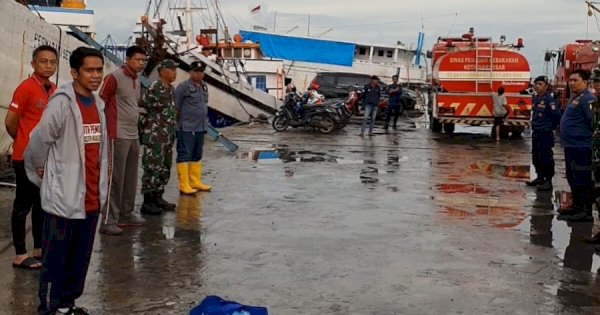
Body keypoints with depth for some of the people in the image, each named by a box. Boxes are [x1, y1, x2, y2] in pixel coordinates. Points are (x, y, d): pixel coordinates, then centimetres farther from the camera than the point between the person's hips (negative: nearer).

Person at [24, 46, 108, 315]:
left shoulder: (98, 104, 10)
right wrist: (42, 175, 2)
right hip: (63, 198, -7)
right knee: (55, 260, 4)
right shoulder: (61, 103, -15)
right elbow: (38, 143, -12)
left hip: (91, 199, 7)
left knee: (80, 259, 16)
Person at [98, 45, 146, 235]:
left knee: (131, 178, 14)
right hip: (118, 136, -8)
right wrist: (107, 129, -13)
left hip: (134, 136, 9)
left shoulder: (137, 81, 15)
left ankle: (126, 214, 25)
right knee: (115, 179, -6)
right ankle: (109, 221, -2)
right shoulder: (114, 78, -11)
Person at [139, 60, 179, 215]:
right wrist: (146, 128, -6)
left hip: (168, 137, 9)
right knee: (152, 168, -5)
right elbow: (141, 107, -12)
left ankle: (158, 198, 24)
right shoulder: (154, 88, -15)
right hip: (155, 137, -9)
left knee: (165, 169, 14)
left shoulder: (171, 89, 12)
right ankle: (147, 202, 1)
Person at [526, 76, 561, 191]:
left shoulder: (549, 99, -14)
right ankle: (540, 177, 29)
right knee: (535, 157, 16)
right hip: (535, 132, 8)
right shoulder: (535, 97, 10)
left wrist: (551, 126, -5)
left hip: (545, 134, -8)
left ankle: (548, 181, 3)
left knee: (546, 157, -4)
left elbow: (557, 115, -18)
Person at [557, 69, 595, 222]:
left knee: (582, 180, -6)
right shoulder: (575, 99, 16)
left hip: (580, 147, -11)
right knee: (573, 179, 18)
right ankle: (577, 207, 29)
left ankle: (586, 212, -2)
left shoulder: (587, 99, -15)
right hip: (571, 146, 11)